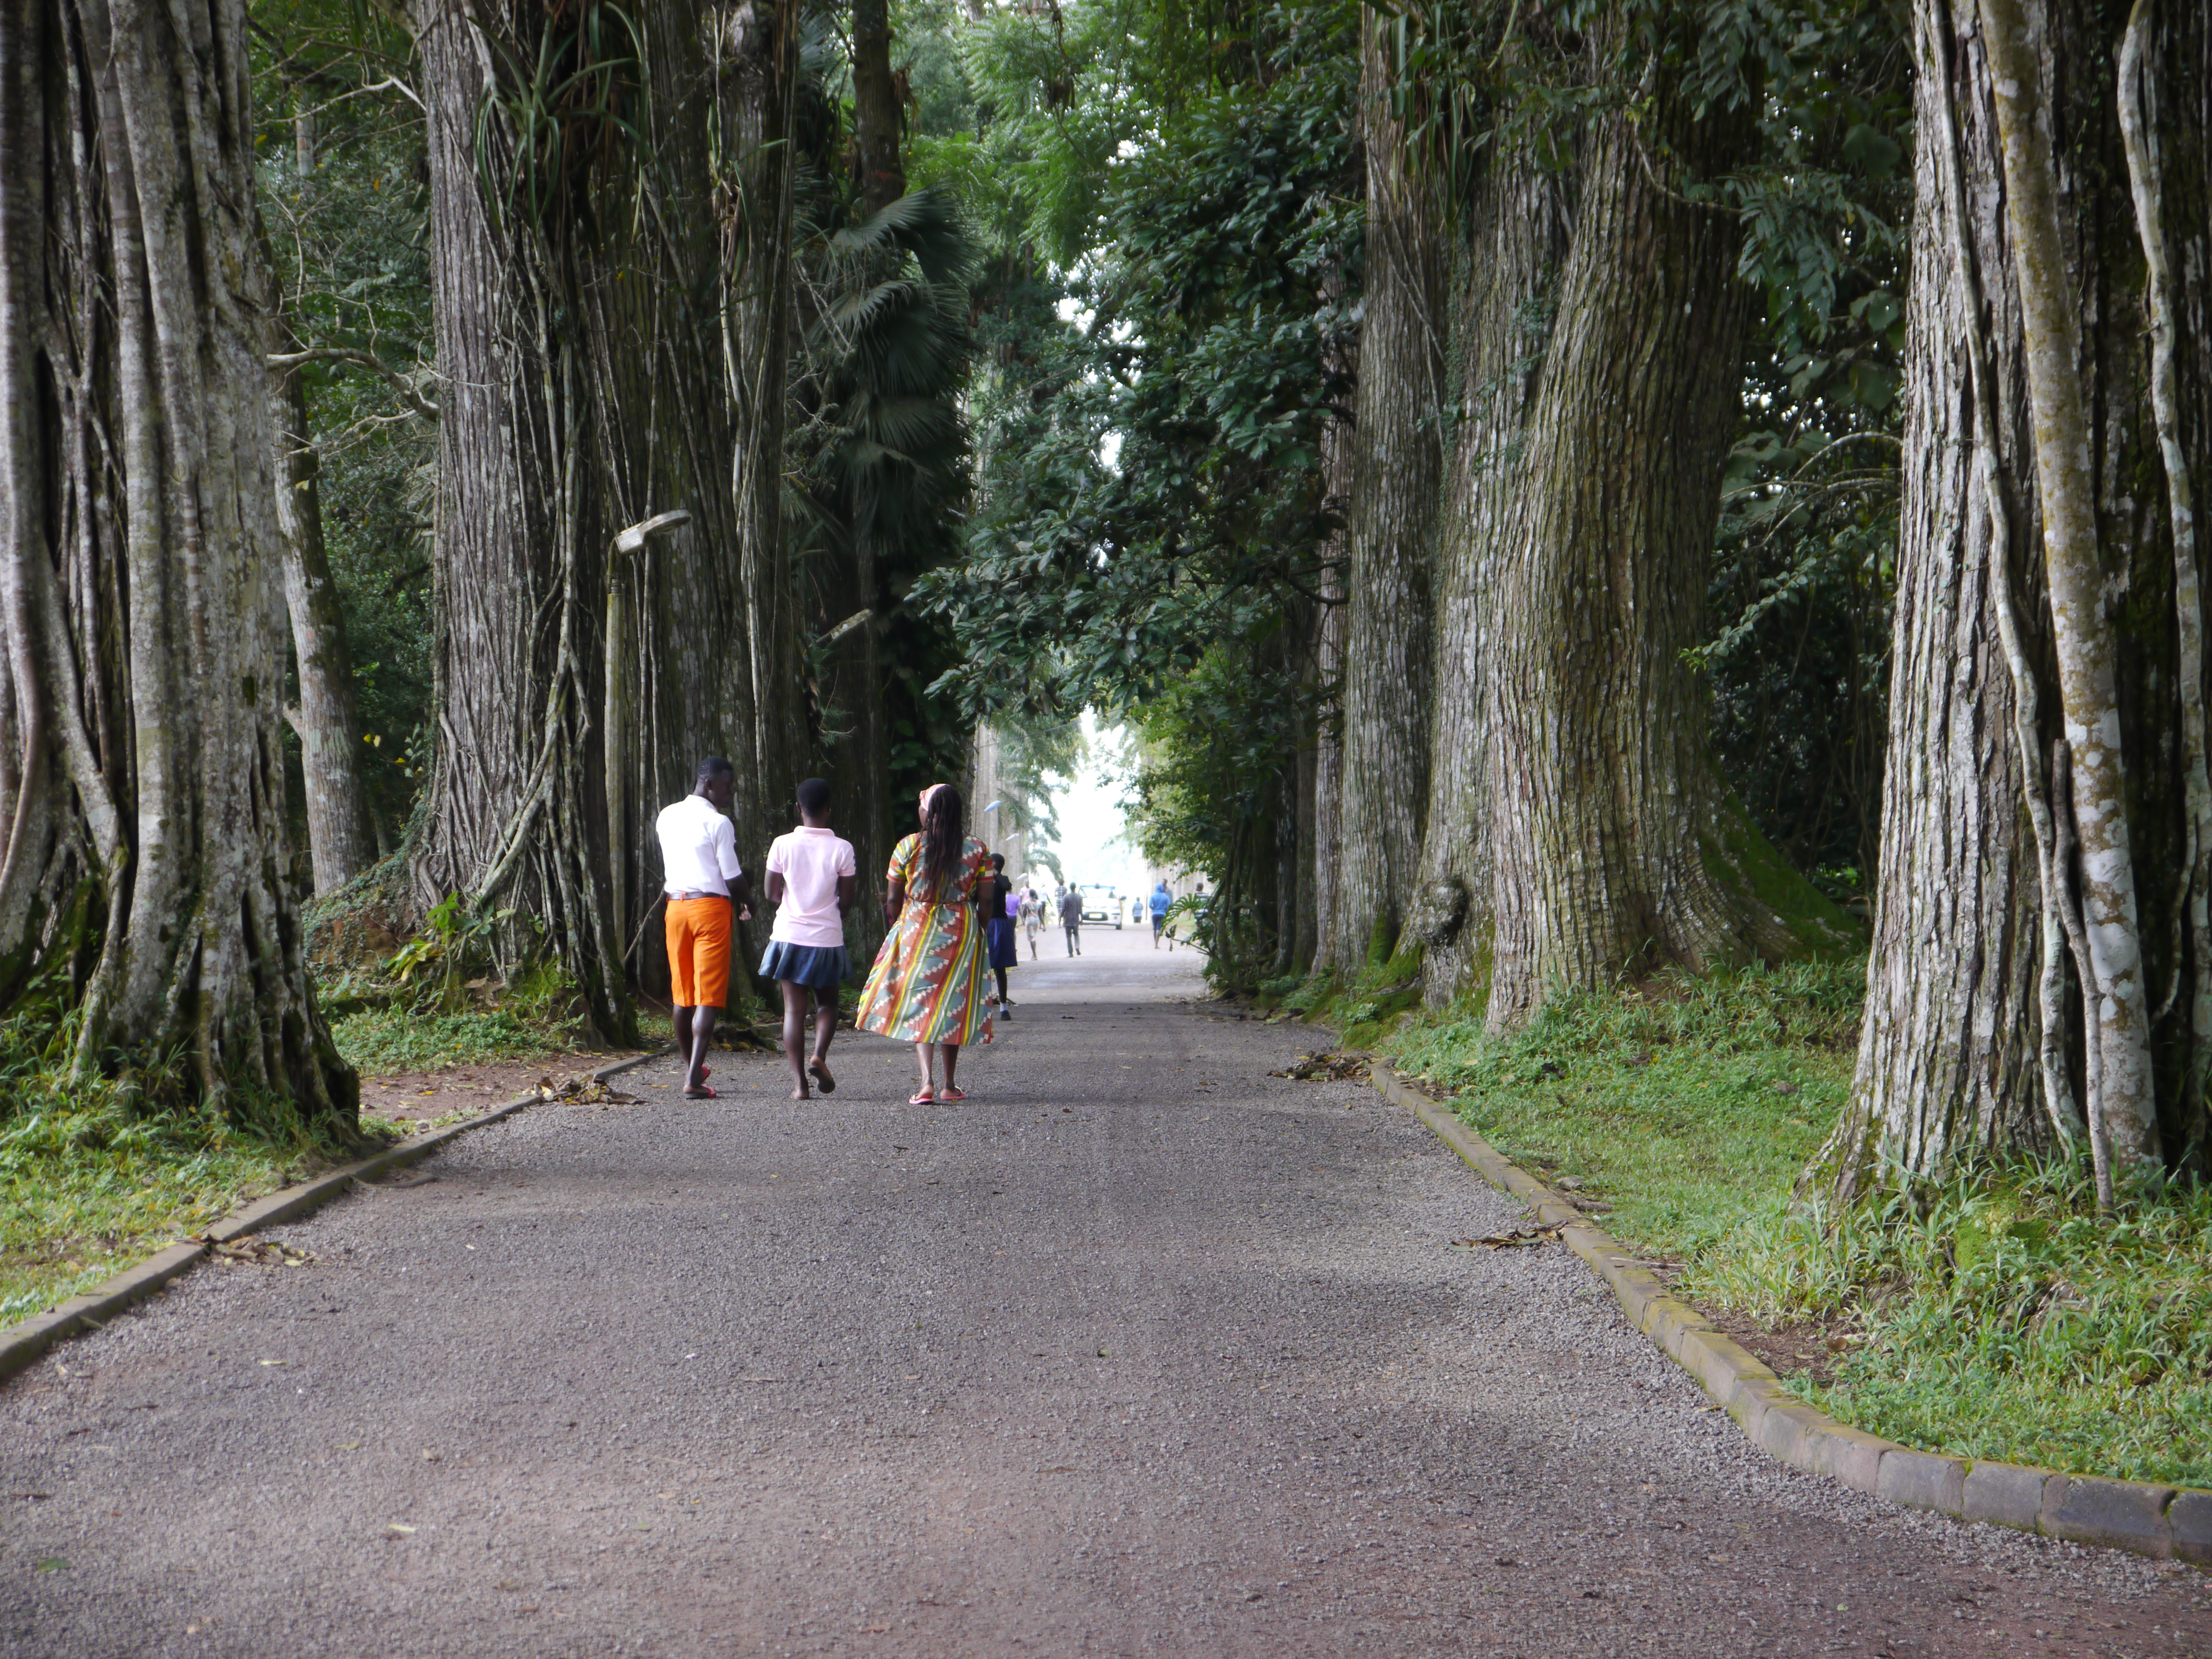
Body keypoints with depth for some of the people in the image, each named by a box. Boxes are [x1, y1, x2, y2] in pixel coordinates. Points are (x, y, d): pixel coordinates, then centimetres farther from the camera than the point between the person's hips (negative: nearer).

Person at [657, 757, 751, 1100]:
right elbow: (733, 877, -10)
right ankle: (694, 1078, -14)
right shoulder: (718, 823, -10)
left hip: (676, 906, 6)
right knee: (708, 996, -6)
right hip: (711, 906, -6)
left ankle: (691, 1067, 29)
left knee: (683, 994, 16)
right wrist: (744, 906, 7)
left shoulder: (666, 817, 11)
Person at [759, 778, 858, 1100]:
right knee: (828, 1003, 18)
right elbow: (846, 901, -2)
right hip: (827, 938, 0)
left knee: (794, 1009, 4)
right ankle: (819, 1056, -7)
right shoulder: (842, 848, -6)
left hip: (790, 936, 0)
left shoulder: (782, 844, -5)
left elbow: (771, 894, 1)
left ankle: (799, 1082, -2)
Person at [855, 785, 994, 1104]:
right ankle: (949, 1085, 18)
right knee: (953, 1004, 13)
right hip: (962, 932, 2)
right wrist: (977, 935, 11)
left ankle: (927, 1081, -16)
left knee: (917, 1003, 2)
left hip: (916, 929, -2)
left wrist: (897, 932, 13)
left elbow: (892, 901, -1)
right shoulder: (977, 850, -1)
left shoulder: (908, 847, -5)